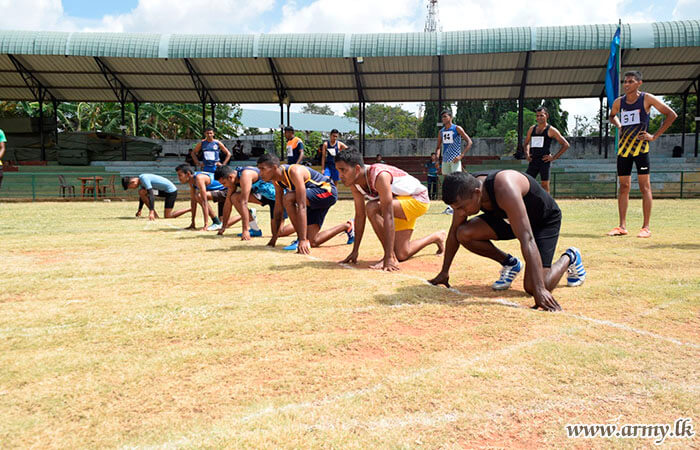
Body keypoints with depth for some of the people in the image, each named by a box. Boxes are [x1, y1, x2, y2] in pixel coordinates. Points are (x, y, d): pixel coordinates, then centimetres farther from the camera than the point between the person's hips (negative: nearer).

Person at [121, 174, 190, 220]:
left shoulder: (144, 178, -22)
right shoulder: (141, 180, 6)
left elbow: (151, 195, -31)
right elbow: (142, 196, 20)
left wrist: (151, 212, -37)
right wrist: (139, 210, 24)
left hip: (171, 191, -10)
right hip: (164, 190, 10)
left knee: (167, 216, -9)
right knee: (141, 192, 0)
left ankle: (191, 209, -4)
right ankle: (155, 215, 2)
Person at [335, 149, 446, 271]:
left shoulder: (380, 176, -36)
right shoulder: (354, 184, -12)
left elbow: (388, 217, -39)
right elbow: (360, 216, -3)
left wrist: (388, 258, -40)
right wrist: (355, 251, -1)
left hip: (419, 199, -8)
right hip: (401, 201, 9)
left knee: (372, 208, -32)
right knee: (402, 255, 9)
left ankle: (391, 257, -19)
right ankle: (437, 237, 35)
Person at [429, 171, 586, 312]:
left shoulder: (505, 189, -41)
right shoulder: (466, 192, -20)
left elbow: (527, 240, -45)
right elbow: (454, 232, -5)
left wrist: (539, 290, -47)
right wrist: (444, 272, -1)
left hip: (545, 220, -6)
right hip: (509, 218, 6)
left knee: (533, 288, -18)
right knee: (464, 234, -18)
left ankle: (570, 257, 13)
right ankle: (510, 264, 7)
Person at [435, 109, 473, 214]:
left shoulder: (457, 128, -4)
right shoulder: (441, 131, 13)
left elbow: (469, 142, -7)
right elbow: (438, 147, 19)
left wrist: (461, 155, -16)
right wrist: (437, 157, 0)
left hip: (455, 159, -6)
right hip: (445, 160, 6)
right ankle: (449, 206, 16)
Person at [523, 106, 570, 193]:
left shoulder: (551, 130, -2)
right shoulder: (532, 129, 13)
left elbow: (566, 145, -2)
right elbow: (526, 143, 28)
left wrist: (554, 157, -8)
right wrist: (527, 154, 10)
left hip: (544, 161, -5)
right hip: (533, 160, 5)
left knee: (545, 184, -3)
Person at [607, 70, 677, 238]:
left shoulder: (647, 99, -5)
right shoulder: (618, 102, 8)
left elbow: (671, 114, -3)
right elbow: (612, 116, 31)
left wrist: (655, 136, -7)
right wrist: (619, 126, 11)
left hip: (640, 147, -5)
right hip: (623, 147, 5)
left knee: (644, 187, -4)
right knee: (623, 187, 5)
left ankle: (646, 228, 0)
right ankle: (622, 226, 9)